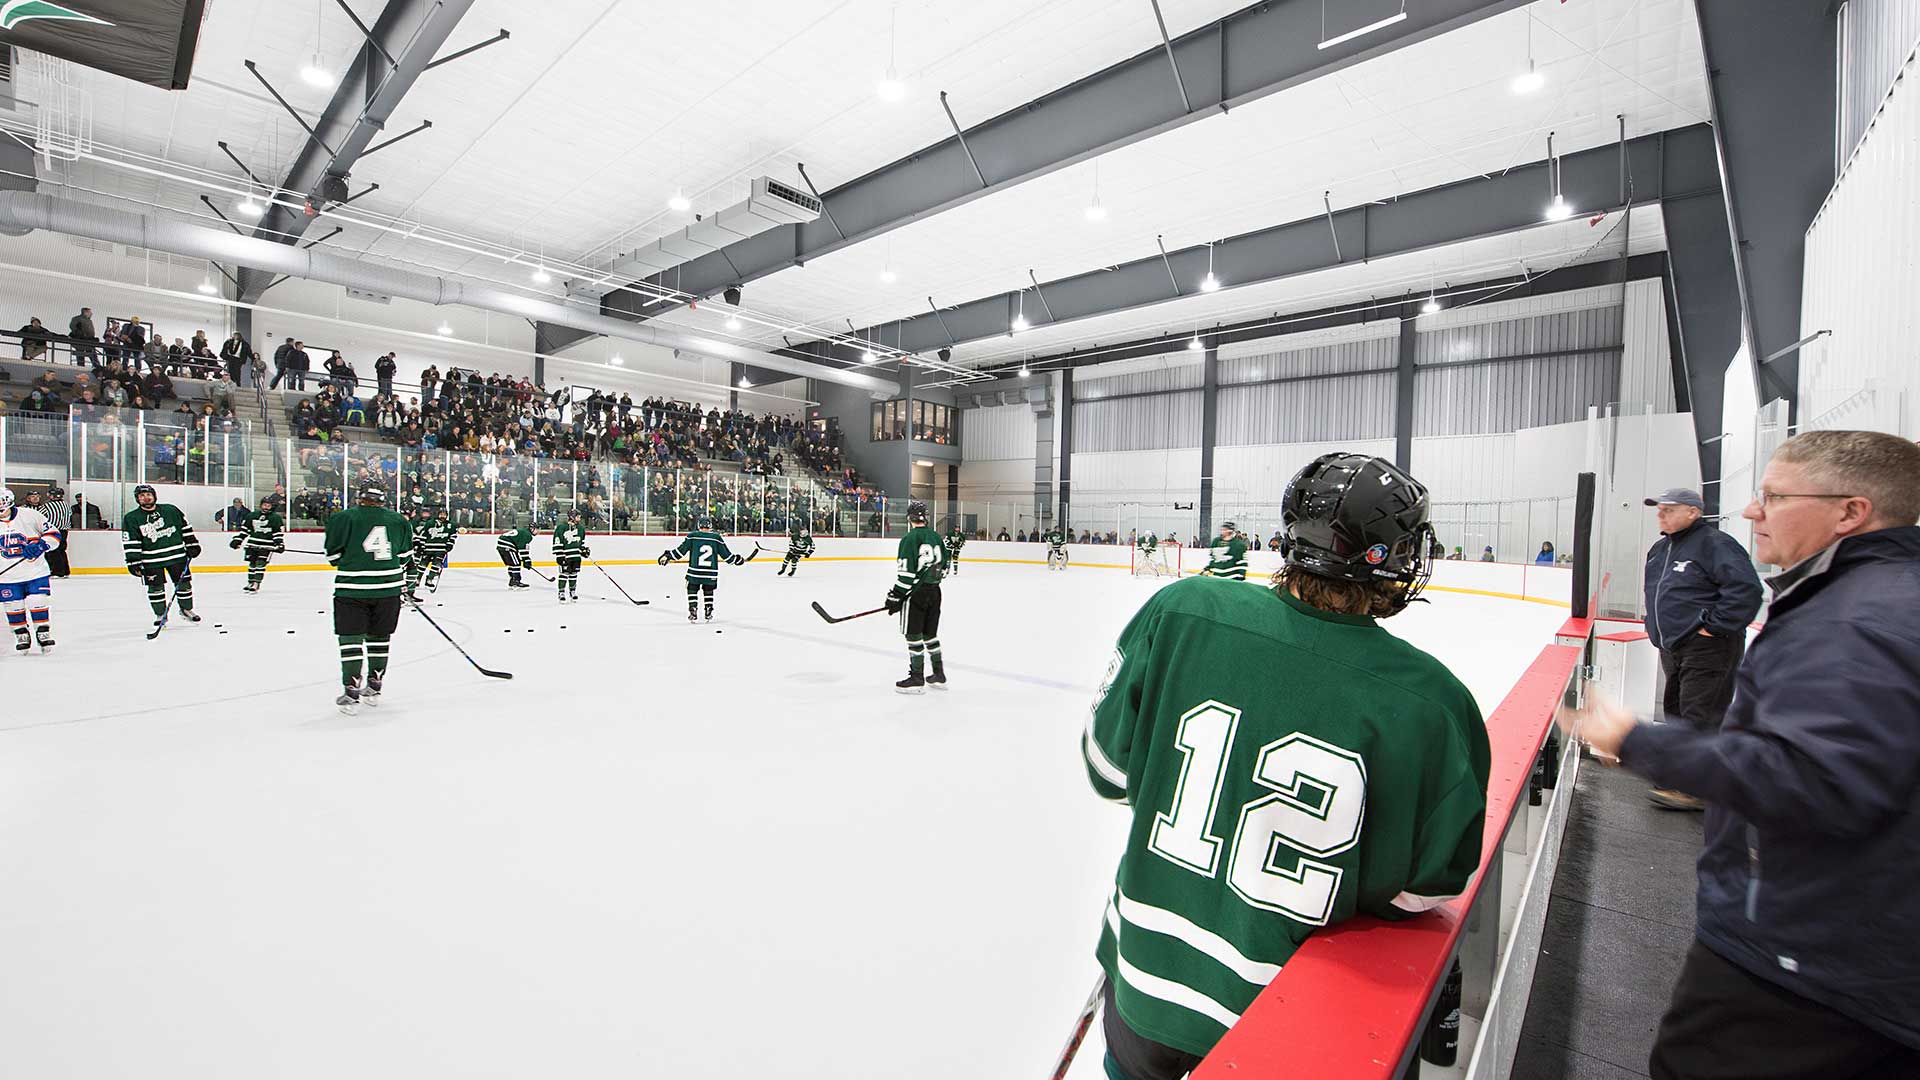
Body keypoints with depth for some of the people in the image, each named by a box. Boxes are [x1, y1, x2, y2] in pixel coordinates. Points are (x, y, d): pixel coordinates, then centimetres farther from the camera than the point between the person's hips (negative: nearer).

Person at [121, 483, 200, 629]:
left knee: (183, 583, 6)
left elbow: (185, 527, 12)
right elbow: (130, 543, -3)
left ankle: (186, 610, 23)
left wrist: (192, 544, 9)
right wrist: (134, 562, -8)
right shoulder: (131, 518, -1)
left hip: (177, 555, 1)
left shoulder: (170, 510, 4)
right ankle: (160, 615, 16)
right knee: (155, 588, 2)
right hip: (152, 560, -1)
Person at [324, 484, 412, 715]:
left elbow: (333, 554, -1)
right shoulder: (399, 521, 6)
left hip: (352, 588, -3)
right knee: (380, 637, 14)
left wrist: (349, 563, 19)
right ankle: (374, 688, 23)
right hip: (388, 588, 3)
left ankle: (351, 694, 1)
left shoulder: (343, 518, -3)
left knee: (350, 638, 3)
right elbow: (405, 555, 12)